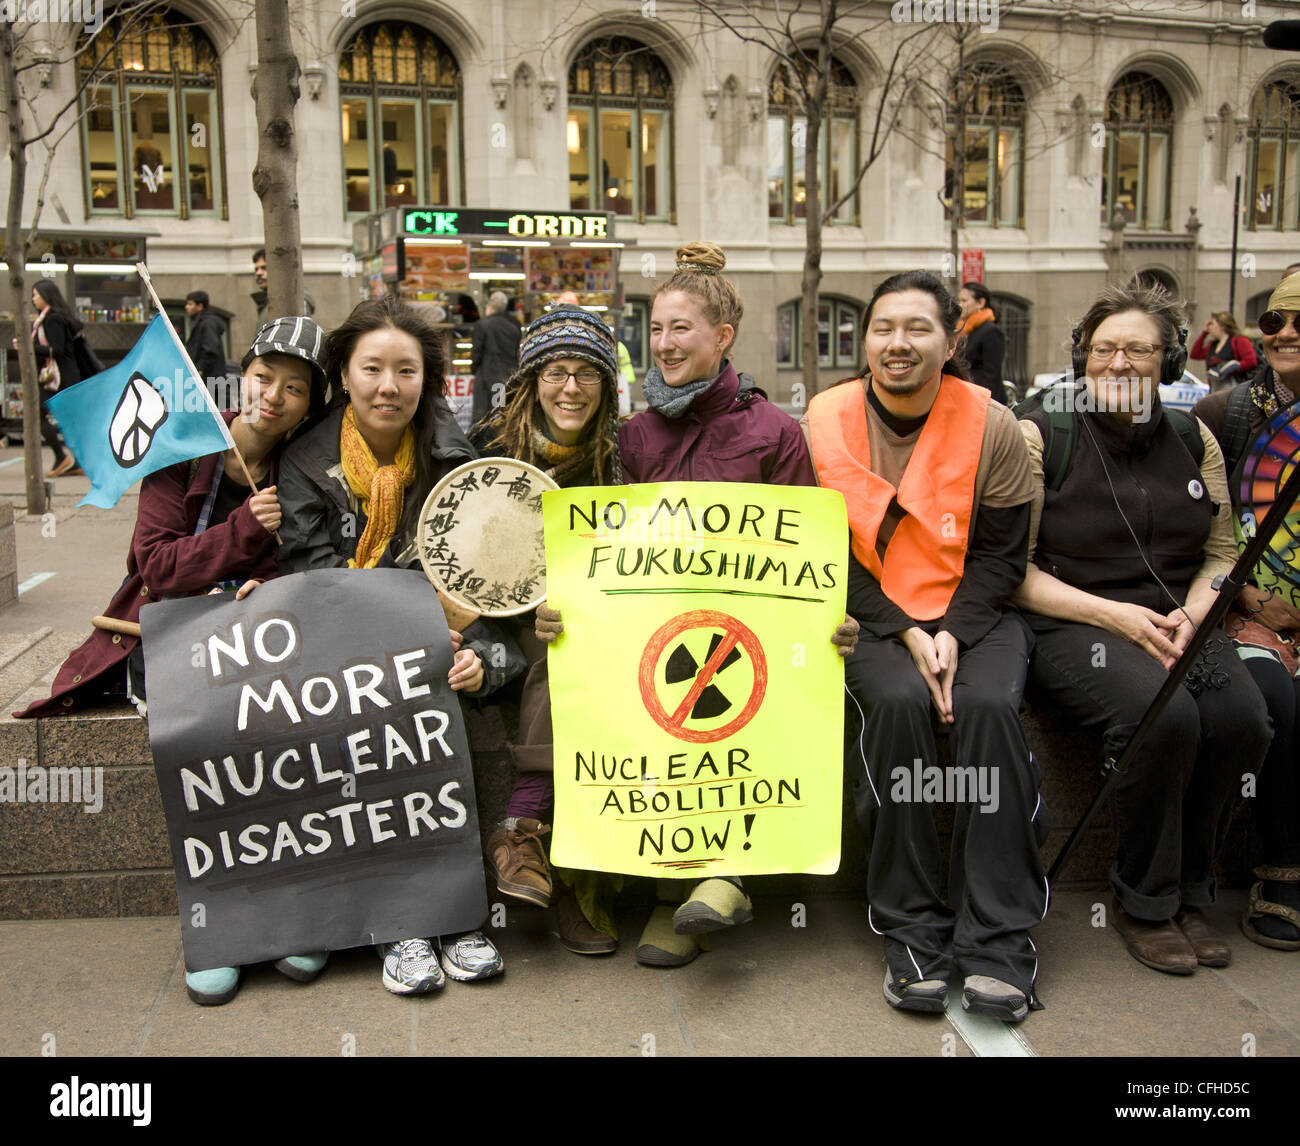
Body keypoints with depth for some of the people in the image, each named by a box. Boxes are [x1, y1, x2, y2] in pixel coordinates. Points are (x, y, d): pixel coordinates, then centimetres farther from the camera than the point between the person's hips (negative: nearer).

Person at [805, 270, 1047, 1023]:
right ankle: (914, 930, -17)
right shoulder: (827, 420, -2)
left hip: (973, 613, 1)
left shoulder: (992, 425, -1)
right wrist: (906, 633, -14)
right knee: (898, 702, -31)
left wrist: (952, 632, -16)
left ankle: (999, 939, -18)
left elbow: (1001, 555, 1)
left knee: (990, 706, -30)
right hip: (868, 615, 0)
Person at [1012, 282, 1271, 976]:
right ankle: (1143, 904, -7)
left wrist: (1190, 615, -5)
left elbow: (1221, 553, 17)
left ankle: (1188, 895, 0)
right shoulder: (1040, 436, -1)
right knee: (1164, 714, -32)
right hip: (1071, 625, -4)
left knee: (1242, 715, -24)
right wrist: (1115, 615, -14)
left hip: (1177, 623, 5)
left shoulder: (1194, 441, 13)